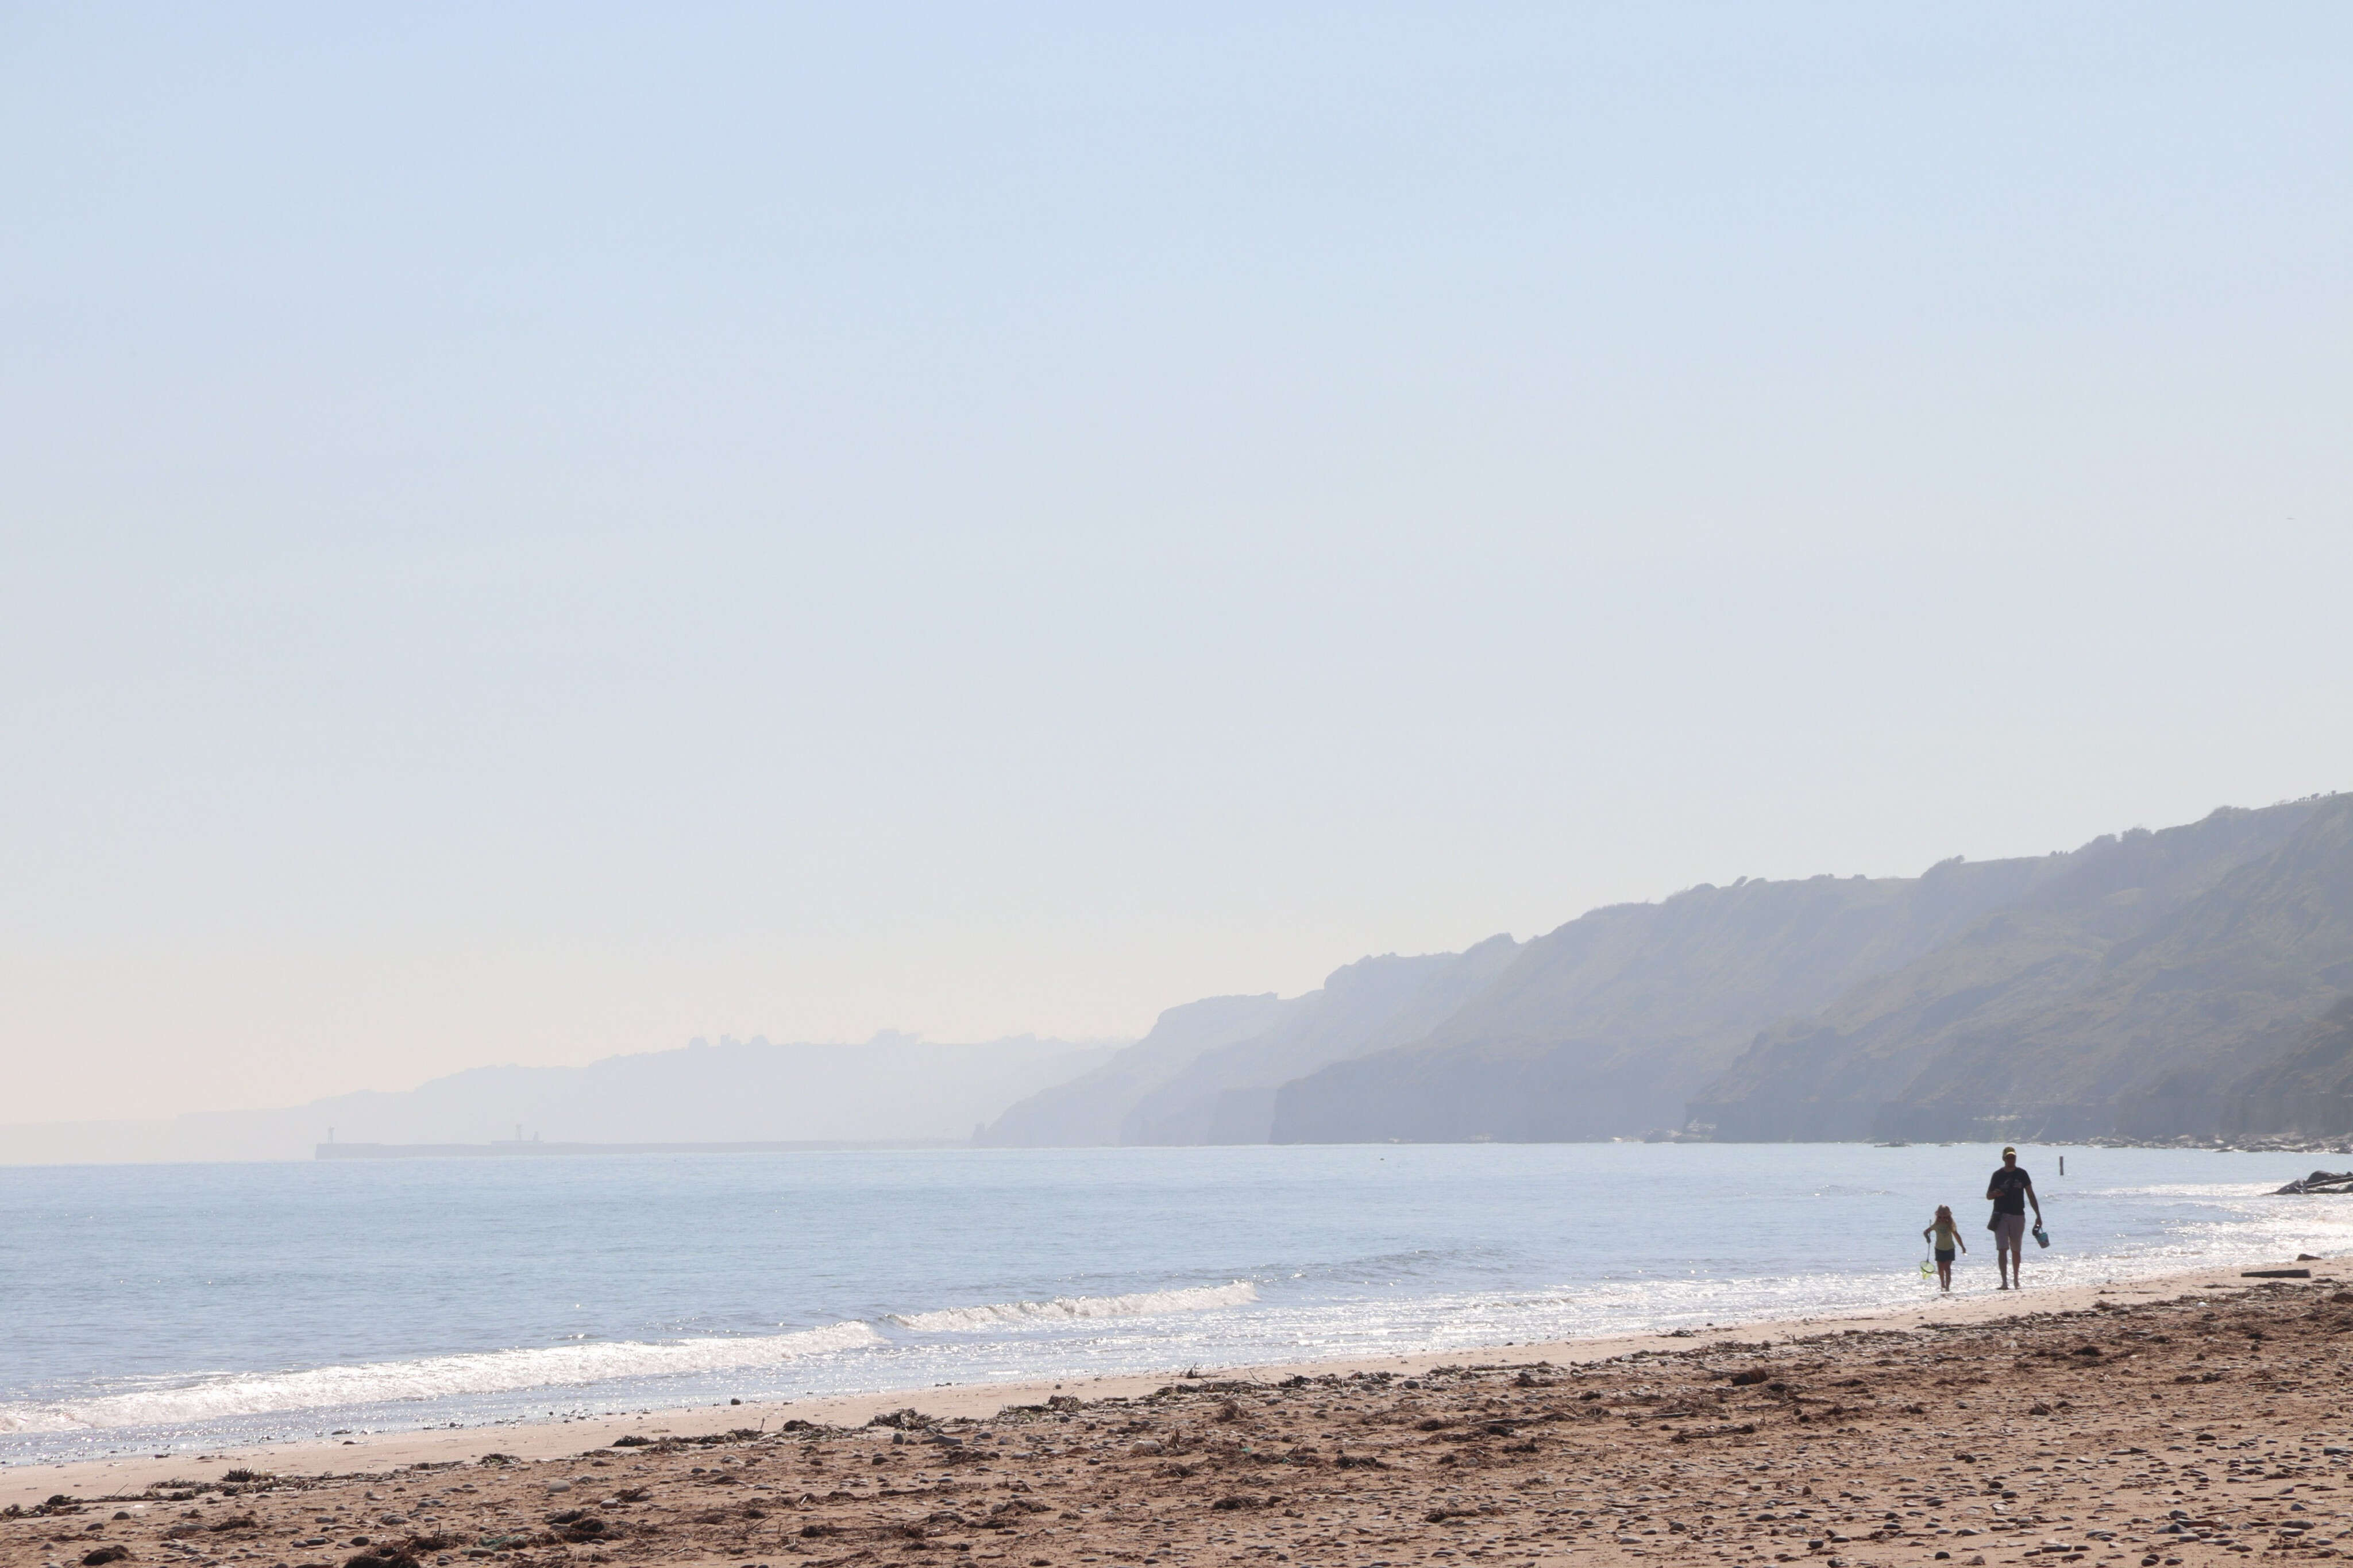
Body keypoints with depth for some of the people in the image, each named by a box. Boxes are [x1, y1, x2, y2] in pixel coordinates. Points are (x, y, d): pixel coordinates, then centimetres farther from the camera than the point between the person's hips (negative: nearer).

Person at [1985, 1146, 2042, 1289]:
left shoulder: (2021, 1174, 3)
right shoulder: (1998, 1175, 2)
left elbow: (2031, 1196, 6)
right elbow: (1988, 1195, 9)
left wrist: (2038, 1215, 1)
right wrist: (1995, 1194, -15)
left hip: (2018, 1215, 1)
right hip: (2001, 1216, -1)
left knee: (2016, 1251, 10)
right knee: (2002, 1249, -12)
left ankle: (2016, 1280, 23)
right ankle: (2005, 1281, -17)